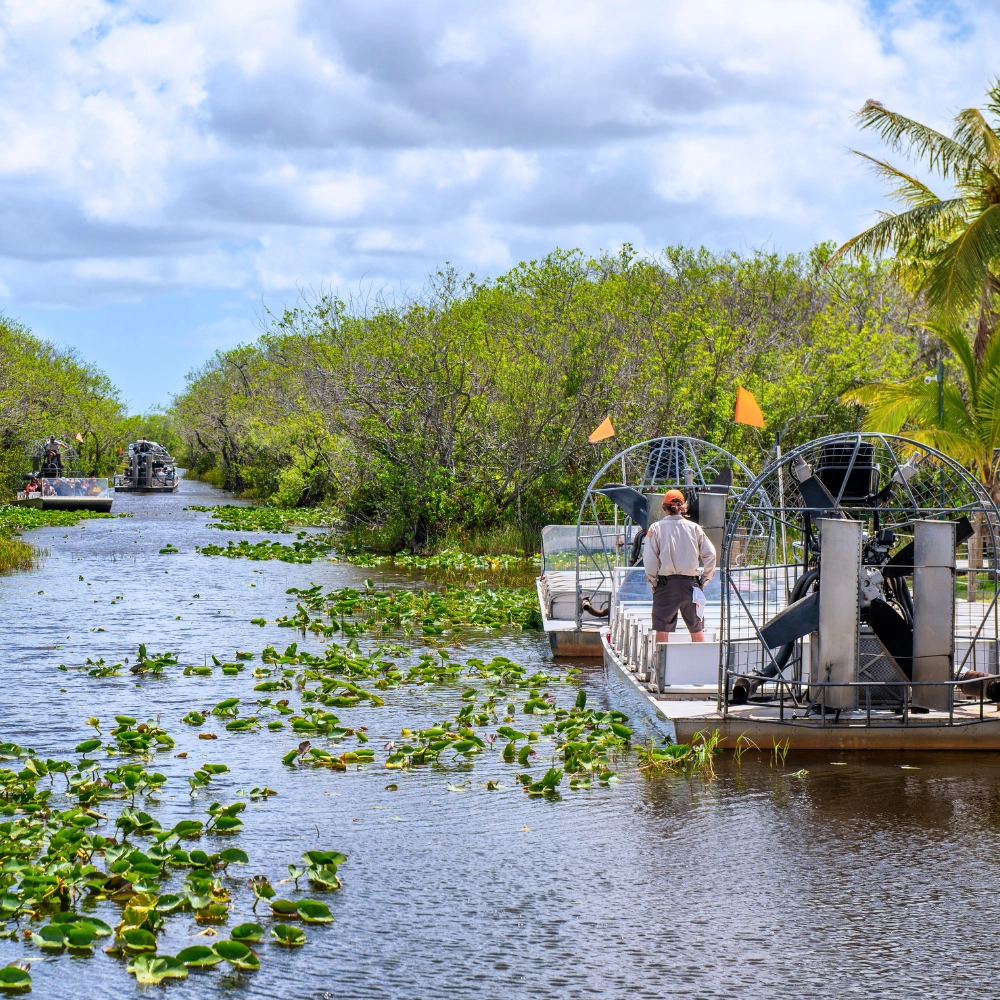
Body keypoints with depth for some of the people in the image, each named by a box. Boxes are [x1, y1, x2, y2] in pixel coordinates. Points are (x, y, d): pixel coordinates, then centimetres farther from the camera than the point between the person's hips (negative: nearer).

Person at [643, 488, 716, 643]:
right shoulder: (694, 528, 2)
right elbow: (710, 554, 1)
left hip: (666, 583, -2)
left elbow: (649, 559, -8)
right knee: (697, 629, 12)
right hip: (690, 583, 2)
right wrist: (705, 578, 10)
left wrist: (653, 581, 2)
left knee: (662, 629, 4)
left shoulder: (656, 528, -4)